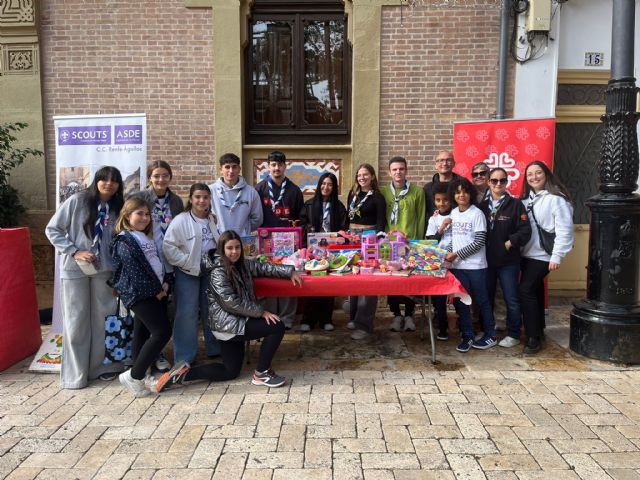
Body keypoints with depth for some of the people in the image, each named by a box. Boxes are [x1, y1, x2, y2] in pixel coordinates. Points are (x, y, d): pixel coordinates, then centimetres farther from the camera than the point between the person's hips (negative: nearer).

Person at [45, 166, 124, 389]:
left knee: (103, 318, 8)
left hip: (104, 270, 4)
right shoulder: (77, 201, -7)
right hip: (74, 269, -3)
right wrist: (74, 252, -14)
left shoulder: (117, 209, 5)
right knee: (76, 321, 2)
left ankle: (99, 366, 22)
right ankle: (74, 374, 13)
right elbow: (52, 230, -5)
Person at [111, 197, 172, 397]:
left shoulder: (148, 238, 18)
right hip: (140, 293, -8)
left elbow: (158, 262, 16)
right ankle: (133, 376, -5)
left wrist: (164, 283, 0)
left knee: (143, 333, 12)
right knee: (162, 331, -14)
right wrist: (155, 290, -12)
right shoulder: (124, 241, -9)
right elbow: (134, 270, -14)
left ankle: (142, 376, 20)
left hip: (156, 291, 8)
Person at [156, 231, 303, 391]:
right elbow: (232, 302, -21)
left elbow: (263, 267, 15)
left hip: (235, 323, 9)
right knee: (276, 327, -14)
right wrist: (262, 312, -19)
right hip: (227, 323, -9)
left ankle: (184, 373, 10)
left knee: (231, 372, 14)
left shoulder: (242, 264, 8)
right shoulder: (218, 271, -16)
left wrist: (290, 271, 4)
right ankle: (261, 373, -2)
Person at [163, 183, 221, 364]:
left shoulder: (214, 220, 7)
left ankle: (215, 348, 29)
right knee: (187, 313, -3)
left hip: (211, 271, 6)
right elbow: (169, 246, -19)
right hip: (188, 272, -5)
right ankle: (184, 357, 8)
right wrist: (190, 264, -18)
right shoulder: (181, 220, -13)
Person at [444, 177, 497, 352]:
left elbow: (479, 242, -13)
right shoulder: (453, 213, 9)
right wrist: (447, 252, -3)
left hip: (475, 266, -5)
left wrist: (456, 254, -14)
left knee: (482, 301, 7)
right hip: (457, 266, 5)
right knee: (460, 302, 8)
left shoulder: (477, 214, -8)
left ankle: (490, 336, 22)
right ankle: (467, 336, 20)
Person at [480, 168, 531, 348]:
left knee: (511, 299, 3)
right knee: (486, 298, 13)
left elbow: (525, 231, -8)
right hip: (486, 260, 4)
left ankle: (513, 334, 17)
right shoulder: (482, 205, 7)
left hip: (508, 261, -3)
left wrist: (510, 243, -16)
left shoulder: (515, 204, -3)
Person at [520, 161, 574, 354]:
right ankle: (538, 328, 30)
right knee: (535, 290, 16)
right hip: (526, 254, 7)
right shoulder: (526, 198, 10)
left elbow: (564, 230, -15)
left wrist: (557, 256, -17)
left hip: (542, 255, -7)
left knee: (526, 291, -13)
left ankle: (534, 337, -4)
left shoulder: (556, 198, -11)